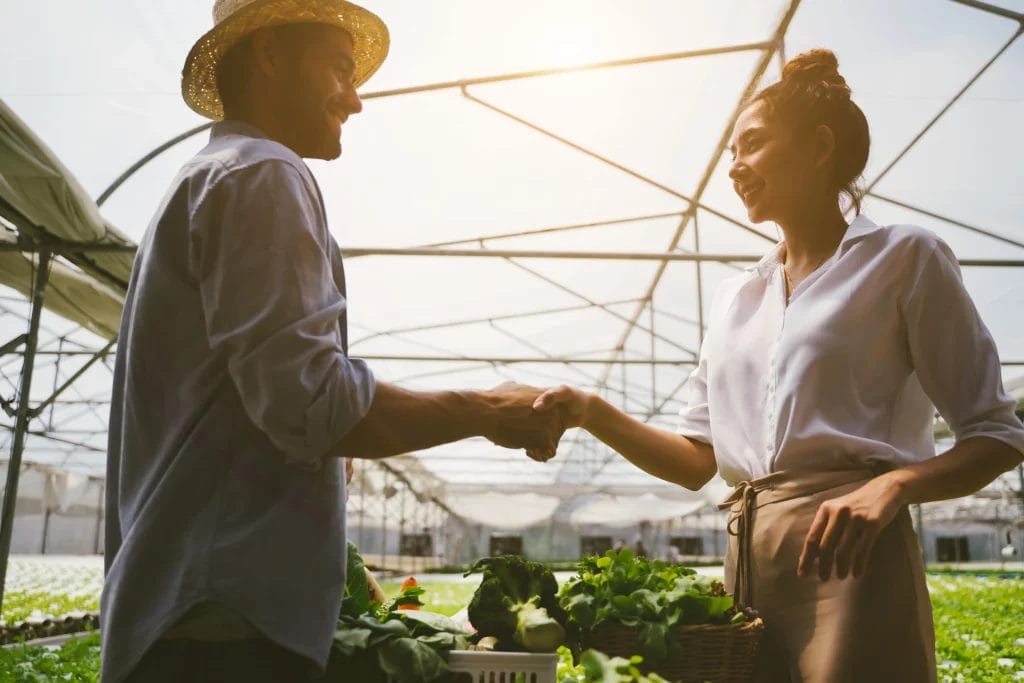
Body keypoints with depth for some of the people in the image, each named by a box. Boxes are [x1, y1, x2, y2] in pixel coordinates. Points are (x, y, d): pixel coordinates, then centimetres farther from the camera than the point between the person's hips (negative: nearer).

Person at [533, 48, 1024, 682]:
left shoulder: (903, 258, 1)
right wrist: (591, 411, -1)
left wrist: (893, 484, -20)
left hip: (849, 553, -5)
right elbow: (697, 460, 14)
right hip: (747, 560, 5)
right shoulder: (734, 297, 15)